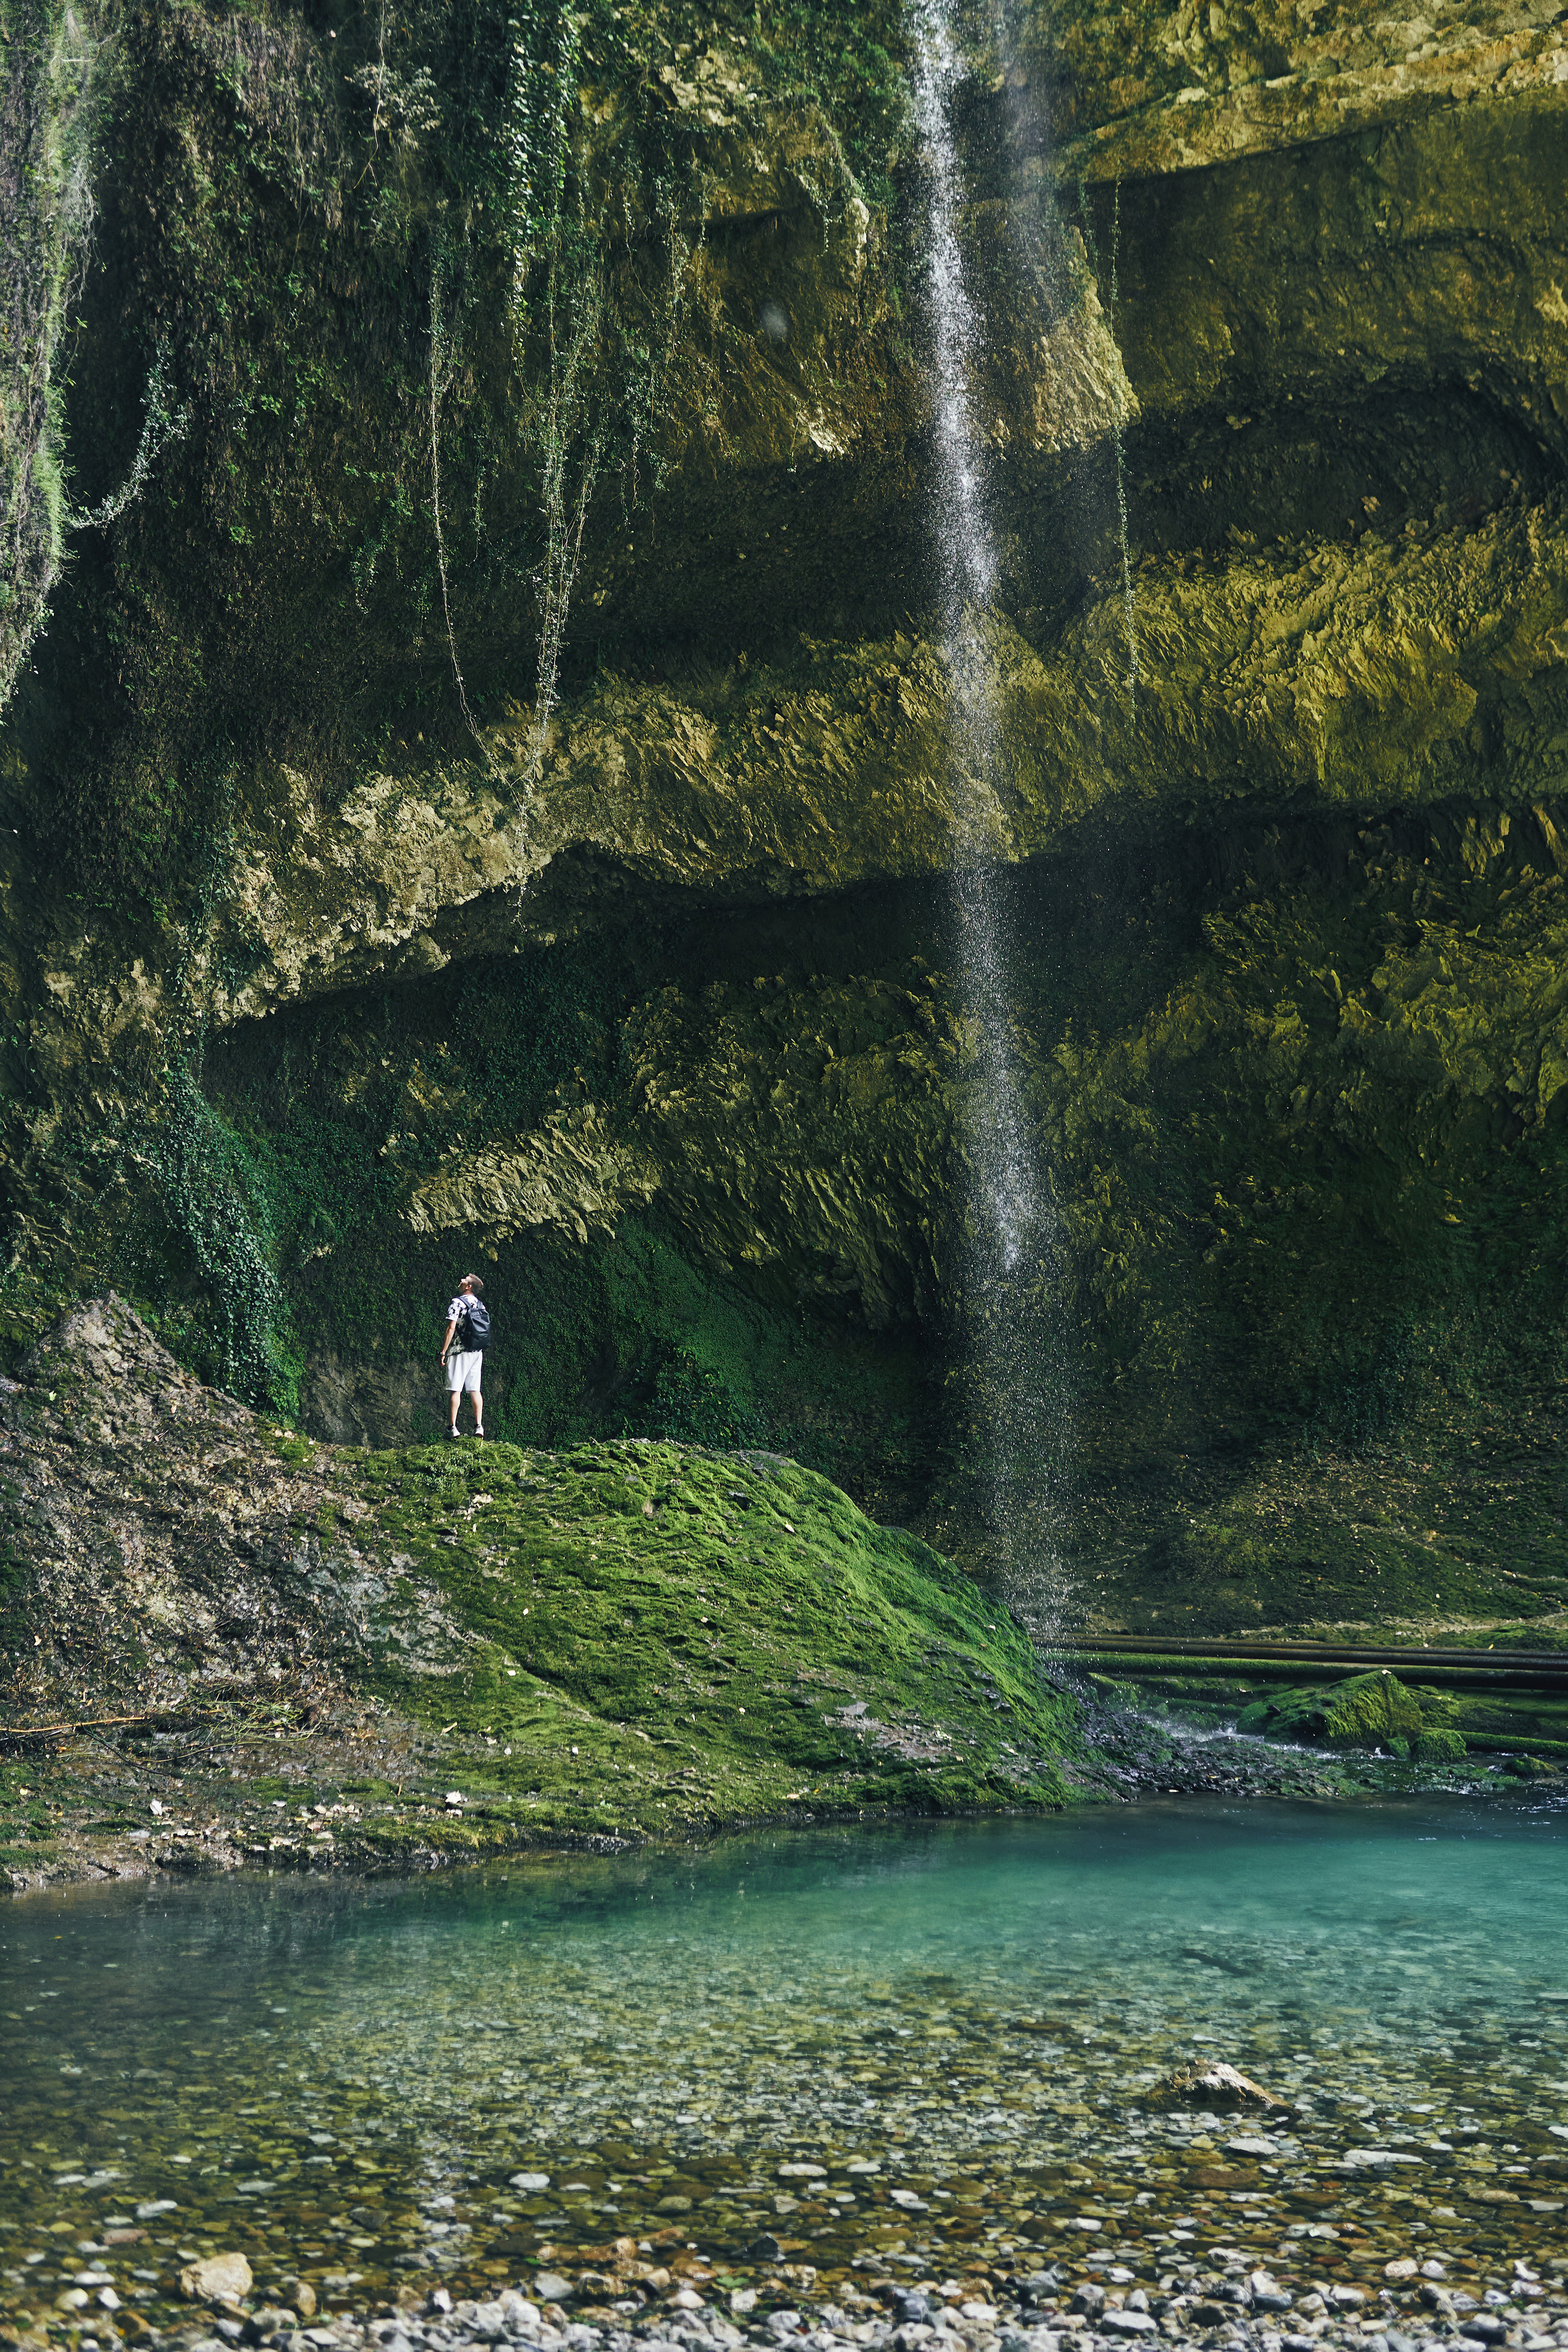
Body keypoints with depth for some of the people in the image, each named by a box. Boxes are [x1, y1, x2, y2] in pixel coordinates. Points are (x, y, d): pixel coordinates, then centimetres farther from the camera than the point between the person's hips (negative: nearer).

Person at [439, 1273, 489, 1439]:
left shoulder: (458, 1303, -8)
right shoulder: (481, 1305, 12)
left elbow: (451, 1328, -14)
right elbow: (485, 1331, 16)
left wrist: (443, 1352, -11)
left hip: (460, 1351, -6)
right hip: (478, 1352, 6)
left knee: (455, 1390, -5)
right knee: (475, 1390, 5)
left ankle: (452, 1427, -8)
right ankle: (479, 1426, -1)